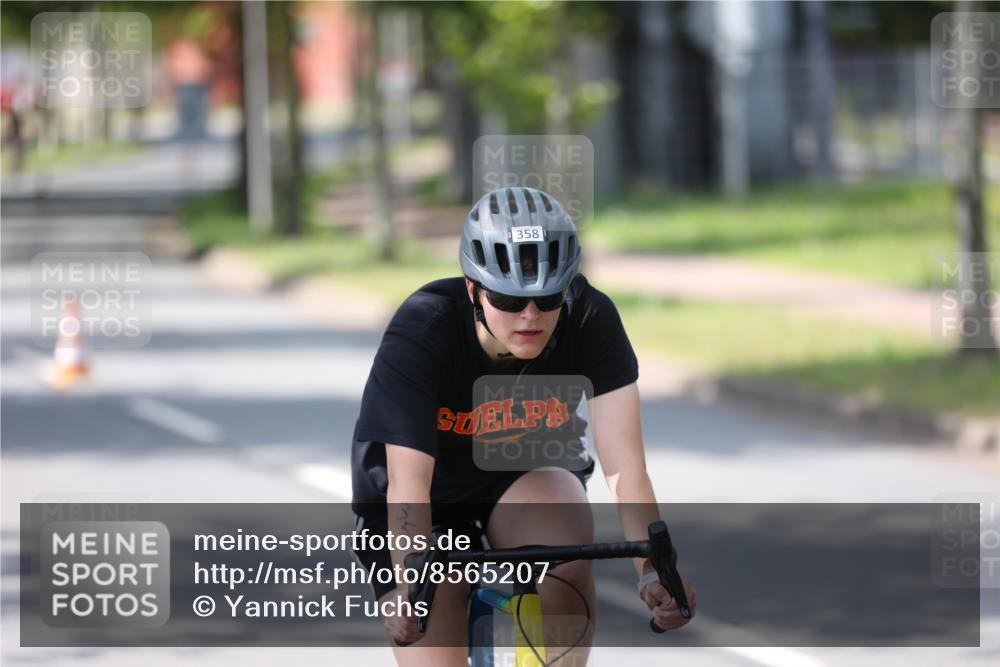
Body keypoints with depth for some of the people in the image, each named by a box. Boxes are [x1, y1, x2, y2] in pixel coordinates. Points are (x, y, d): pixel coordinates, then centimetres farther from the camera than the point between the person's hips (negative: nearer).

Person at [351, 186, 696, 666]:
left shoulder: (590, 320, -24)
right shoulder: (422, 332, -30)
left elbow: (624, 467, -29)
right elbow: (408, 484, -37)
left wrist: (653, 570, -44)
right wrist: (411, 589, -52)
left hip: (521, 481, 2)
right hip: (432, 506, -2)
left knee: (564, 537, -34)